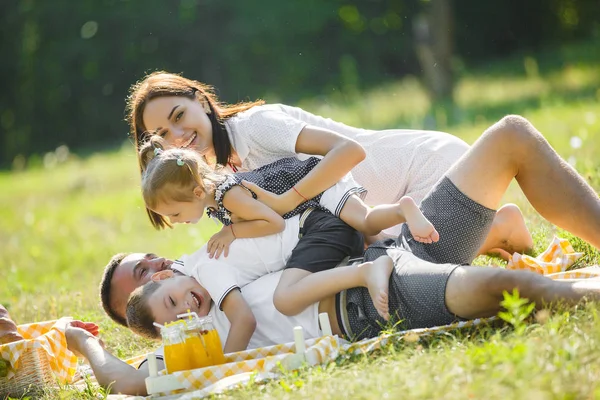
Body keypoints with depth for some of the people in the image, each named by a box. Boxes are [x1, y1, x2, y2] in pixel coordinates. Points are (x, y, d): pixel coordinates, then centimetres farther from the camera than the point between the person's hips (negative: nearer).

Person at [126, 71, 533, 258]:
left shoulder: (254, 124, -22)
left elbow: (349, 150, -34)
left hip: (430, 163, -8)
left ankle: (504, 228, 3)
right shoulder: (229, 168, 5)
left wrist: (280, 204, -40)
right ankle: (489, 237, 20)